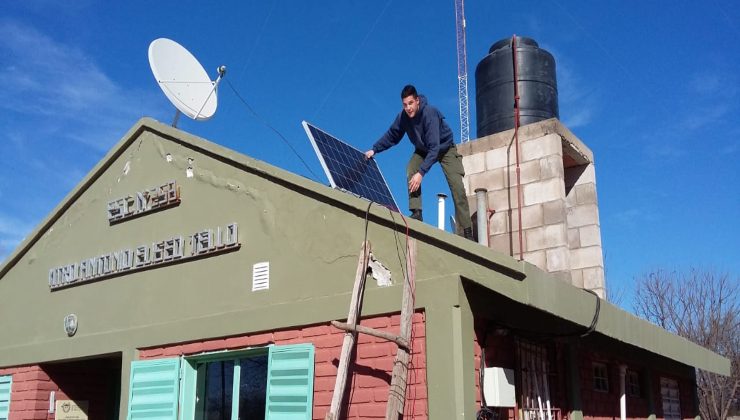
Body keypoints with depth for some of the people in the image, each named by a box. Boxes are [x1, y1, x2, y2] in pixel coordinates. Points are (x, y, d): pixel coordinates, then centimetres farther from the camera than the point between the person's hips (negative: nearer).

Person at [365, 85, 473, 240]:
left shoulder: (429, 113, -38)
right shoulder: (403, 117, -22)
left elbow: (434, 147, -41)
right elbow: (391, 136, -4)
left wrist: (421, 172, -46)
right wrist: (374, 150, -16)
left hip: (445, 148, -4)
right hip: (423, 150, 4)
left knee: (457, 188, -15)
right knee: (411, 171, -26)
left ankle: (467, 231, -13)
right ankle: (416, 213, -23)